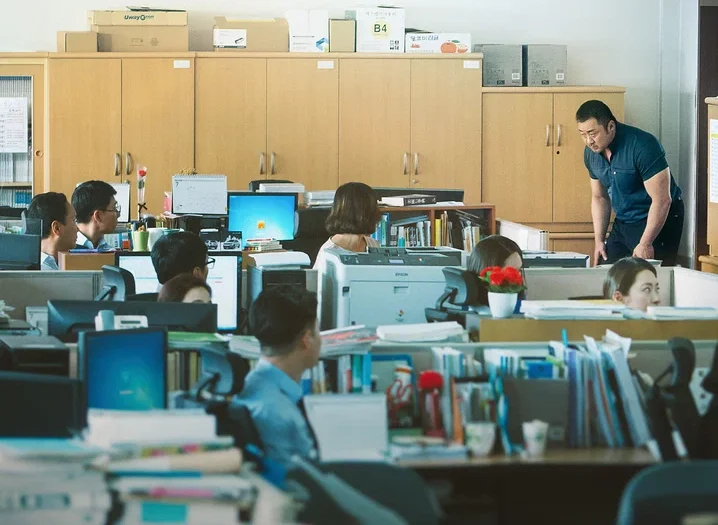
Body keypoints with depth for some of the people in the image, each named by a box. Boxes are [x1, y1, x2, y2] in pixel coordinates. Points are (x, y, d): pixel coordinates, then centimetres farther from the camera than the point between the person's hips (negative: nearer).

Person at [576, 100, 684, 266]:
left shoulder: (642, 146, -25)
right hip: (623, 223, 7)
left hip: (659, 221, -7)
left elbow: (662, 200, -25)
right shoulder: (591, 153, -2)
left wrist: (645, 244, -24)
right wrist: (599, 240, 5)